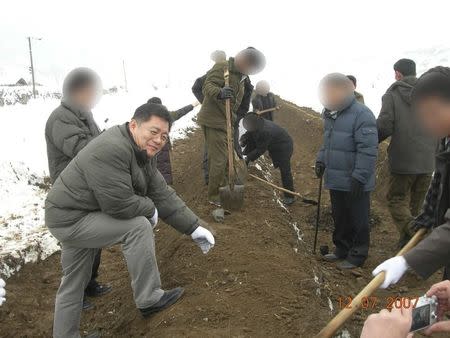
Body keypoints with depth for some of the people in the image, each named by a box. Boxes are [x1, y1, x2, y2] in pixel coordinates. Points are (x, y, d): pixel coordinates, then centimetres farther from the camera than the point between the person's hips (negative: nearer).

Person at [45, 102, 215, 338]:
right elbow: (120, 204, -32)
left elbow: (162, 195, 0)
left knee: (73, 283, 21)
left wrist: (194, 227, -4)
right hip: (70, 219, -10)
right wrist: (150, 209, -12)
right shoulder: (110, 150, -30)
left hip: (77, 215, 10)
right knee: (138, 226, -18)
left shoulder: (143, 154, 1)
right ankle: (149, 299, -4)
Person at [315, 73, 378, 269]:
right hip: (336, 179, 8)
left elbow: (368, 150, -21)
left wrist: (359, 177, -23)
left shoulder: (361, 115, -17)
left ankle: (357, 256, 20)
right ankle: (342, 249, 35)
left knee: (357, 220, 7)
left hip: (354, 183, -8)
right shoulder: (330, 114, 11)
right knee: (339, 218, 19)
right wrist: (321, 160, 11)